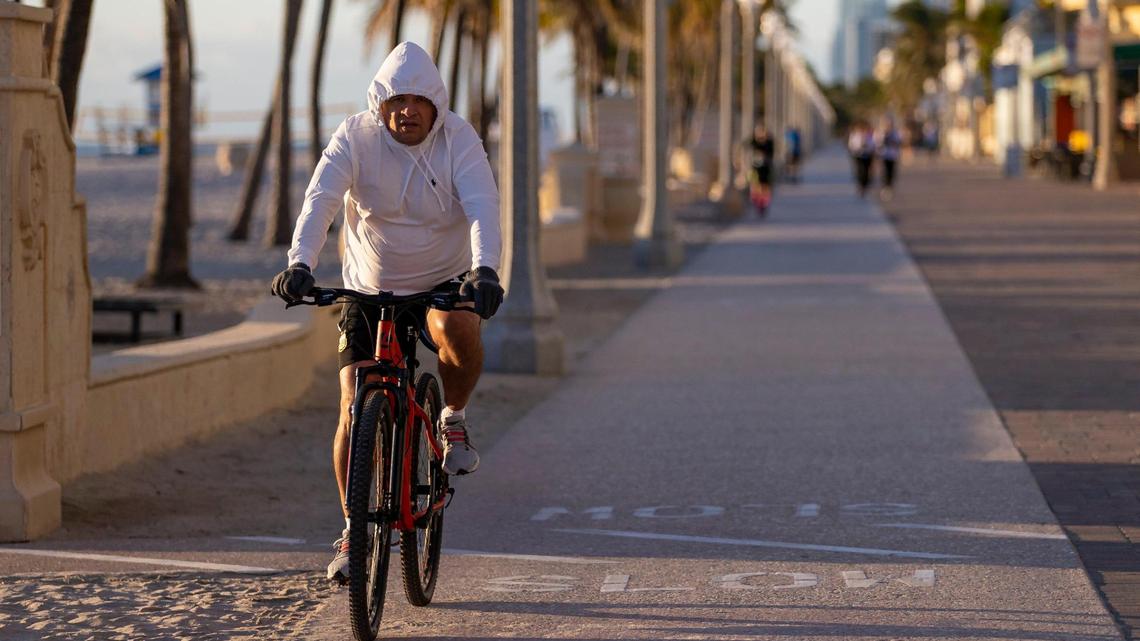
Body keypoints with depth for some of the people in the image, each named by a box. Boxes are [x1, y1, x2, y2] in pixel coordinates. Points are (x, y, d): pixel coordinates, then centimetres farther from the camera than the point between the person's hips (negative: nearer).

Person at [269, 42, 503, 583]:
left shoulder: (459, 140, -15)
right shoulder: (355, 139, -14)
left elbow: (482, 206, -29)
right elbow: (320, 201, -28)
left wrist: (484, 269, -48)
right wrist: (300, 263, -46)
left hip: (444, 281, -1)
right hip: (370, 289, 1)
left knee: (456, 329, -36)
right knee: (355, 410, -8)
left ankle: (454, 419, -5)